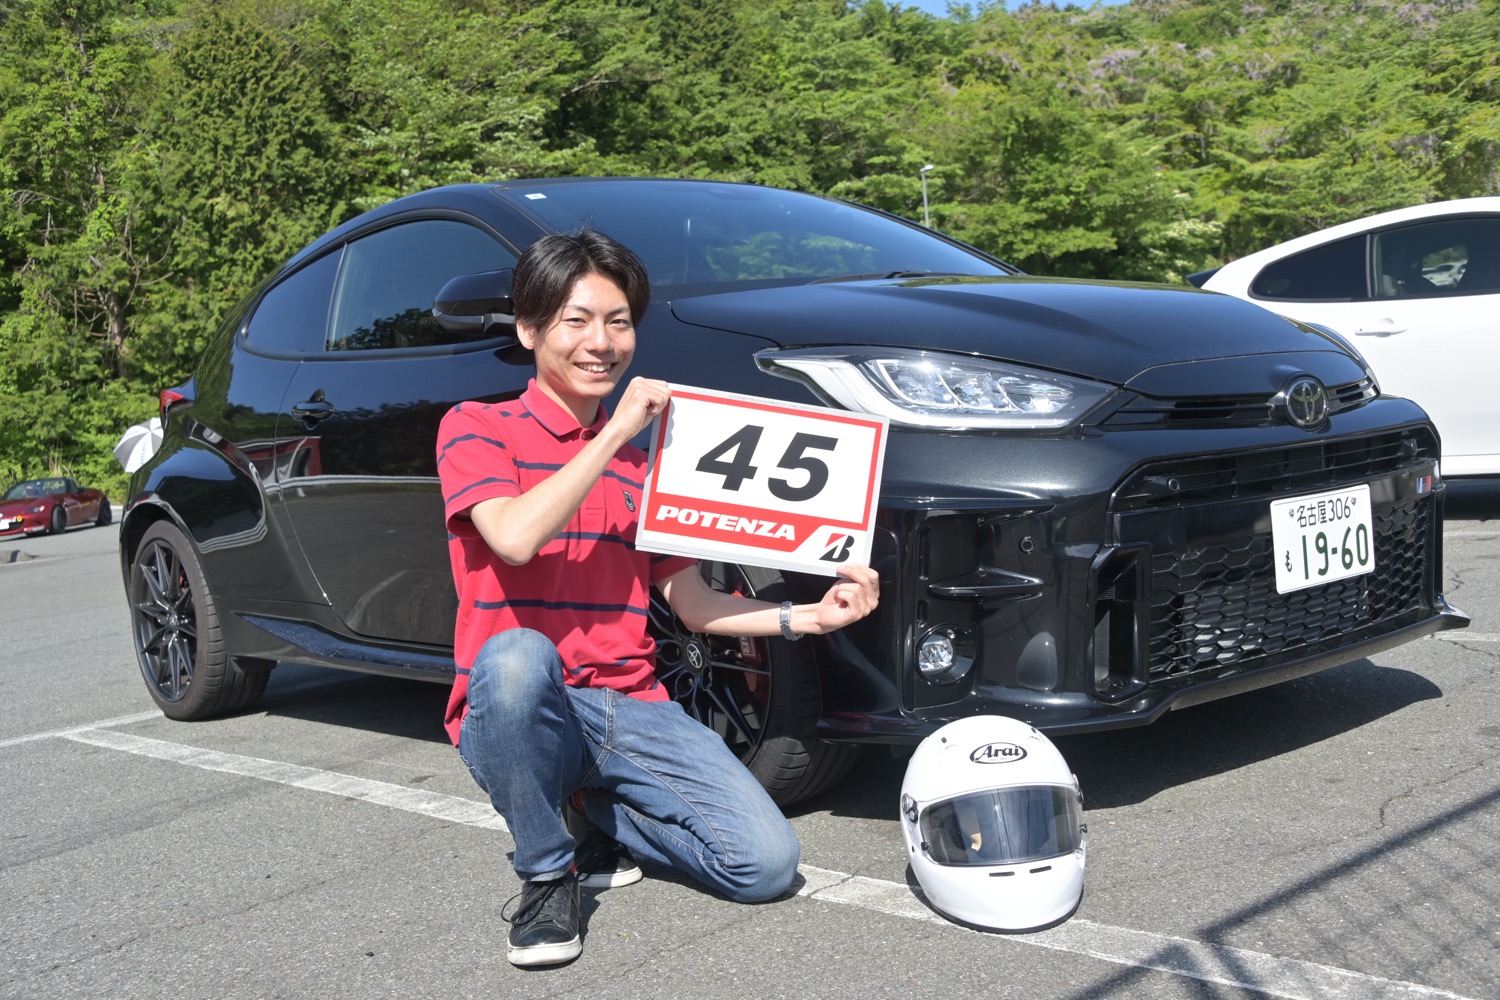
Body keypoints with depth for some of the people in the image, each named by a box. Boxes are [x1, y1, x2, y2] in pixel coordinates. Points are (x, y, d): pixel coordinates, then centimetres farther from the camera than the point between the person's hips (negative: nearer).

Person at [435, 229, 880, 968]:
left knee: (766, 865, -14)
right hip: (515, 713, -4)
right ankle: (545, 874, -14)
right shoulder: (477, 429, 0)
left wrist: (810, 616, -1)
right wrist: (616, 433, -15)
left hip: (630, 713, 4)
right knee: (517, 655, -41)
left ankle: (590, 815, 12)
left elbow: (694, 604, 13)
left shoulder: (645, 461, 16)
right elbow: (516, 538, -21)